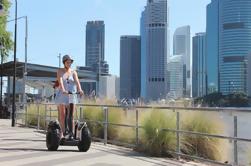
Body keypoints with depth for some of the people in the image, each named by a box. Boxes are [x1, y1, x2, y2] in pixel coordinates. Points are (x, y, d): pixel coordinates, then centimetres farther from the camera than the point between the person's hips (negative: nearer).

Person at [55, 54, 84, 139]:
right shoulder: (60, 71, 0)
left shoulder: (73, 72, 6)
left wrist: (79, 90, -30)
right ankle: (63, 132, 9)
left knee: (71, 115, -4)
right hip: (62, 94, -1)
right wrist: (63, 90, -35)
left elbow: (77, 81, -10)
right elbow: (60, 81, -17)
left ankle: (71, 133, -8)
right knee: (62, 115, 1)